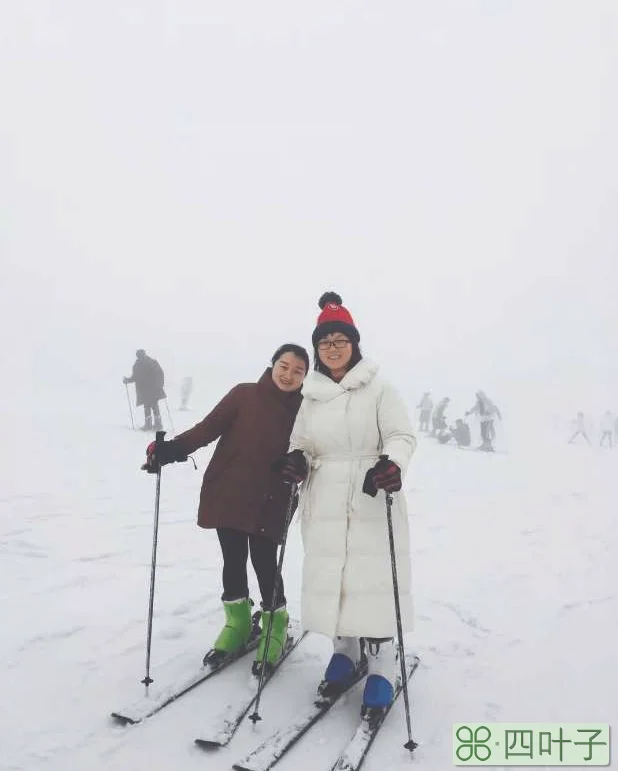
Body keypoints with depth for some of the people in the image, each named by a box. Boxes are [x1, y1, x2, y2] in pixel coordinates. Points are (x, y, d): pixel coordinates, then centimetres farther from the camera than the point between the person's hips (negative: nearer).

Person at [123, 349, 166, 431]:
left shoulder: (137, 365, -6)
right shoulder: (154, 362, 6)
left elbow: (134, 378, -9)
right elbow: (161, 373, 6)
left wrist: (126, 380, 8)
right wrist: (161, 383, 17)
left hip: (144, 390, -3)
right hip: (155, 389, 3)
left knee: (147, 406, 8)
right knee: (155, 406, 12)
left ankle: (148, 424, 4)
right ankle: (158, 424, 9)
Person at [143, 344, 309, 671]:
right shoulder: (244, 395, -4)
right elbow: (209, 427, -7)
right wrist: (172, 448, -20)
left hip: (268, 503, 0)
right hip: (227, 496, 1)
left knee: (264, 563, -1)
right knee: (233, 561, 11)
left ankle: (275, 626, 24)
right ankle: (238, 622, 35)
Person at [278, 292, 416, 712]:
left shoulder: (379, 389, -2)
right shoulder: (311, 397, 12)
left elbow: (402, 435, -6)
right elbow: (301, 442, 18)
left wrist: (392, 463, -27)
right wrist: (297, 460, -5)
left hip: (372, 501, -4)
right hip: (324, 506, 4)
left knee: (373, 577, -4)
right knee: (329, 577, 8)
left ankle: (381, 660, 11)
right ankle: (346, 649, 27)